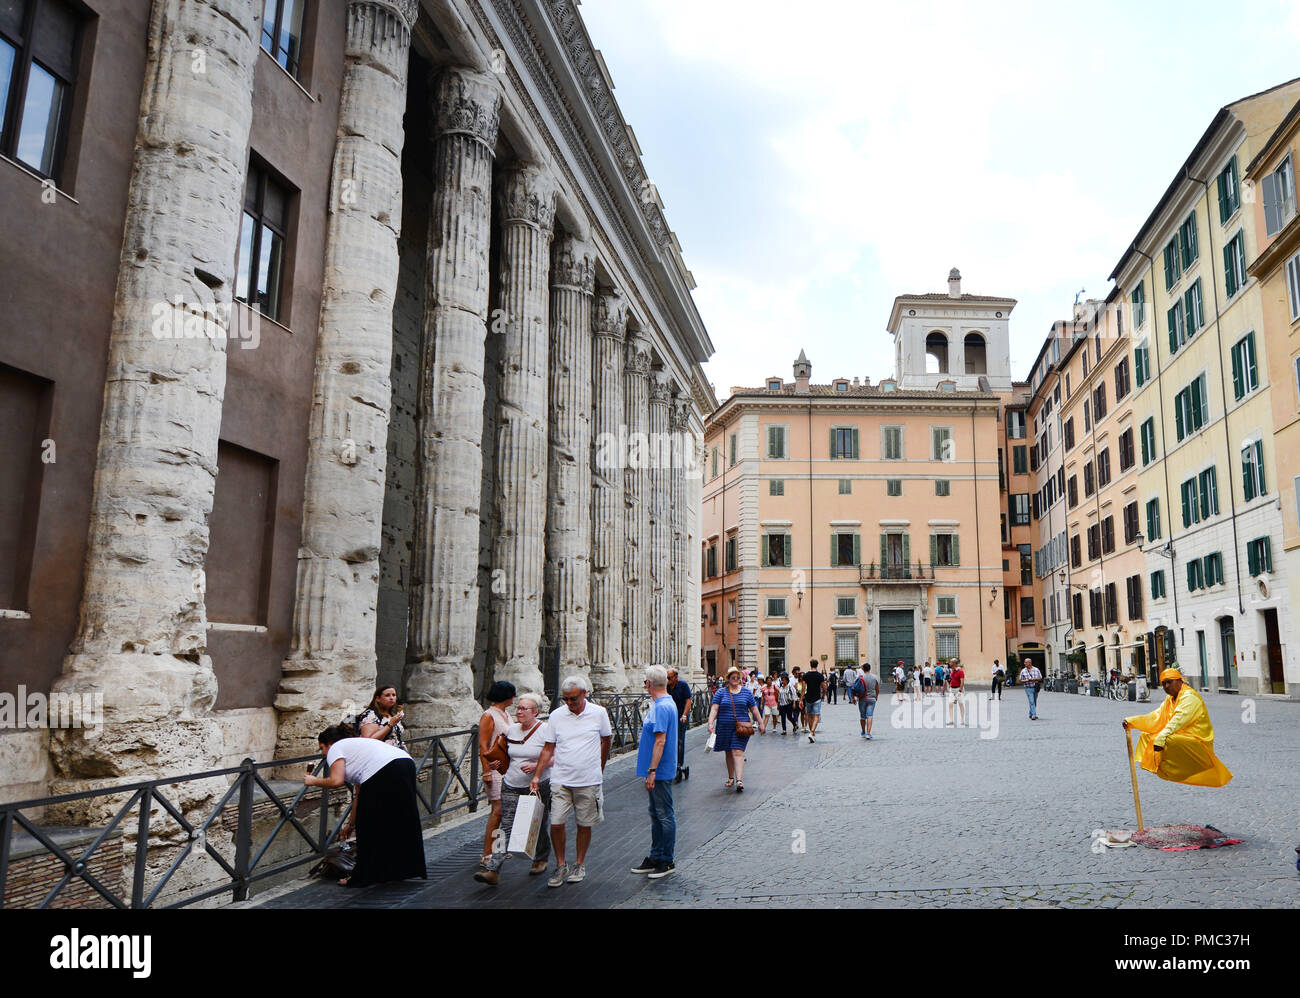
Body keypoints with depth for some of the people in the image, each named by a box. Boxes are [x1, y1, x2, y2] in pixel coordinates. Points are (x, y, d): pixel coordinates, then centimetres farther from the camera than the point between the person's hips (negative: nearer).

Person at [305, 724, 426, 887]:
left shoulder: (336, 748, 12)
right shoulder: (353, 745, 35)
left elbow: (336, 781, -7)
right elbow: (359, 794, 38)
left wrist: (314, 781, 13)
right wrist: (351, 823, 45)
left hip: (385, 771, -9)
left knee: (369, 826, 7)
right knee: (400, 824, 20)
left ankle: (364, 876, 17)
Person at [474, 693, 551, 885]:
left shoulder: (545, 730, -9)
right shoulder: (511, 730, 6)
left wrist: (536, 766, -22)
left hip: (538, 786, -3)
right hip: (511, 786, 3)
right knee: (506, 826, -7)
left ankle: (540, 860, 36)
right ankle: (493, 870, -13)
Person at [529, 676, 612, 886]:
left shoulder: (599, 713, -3)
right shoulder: (556, 716, 0)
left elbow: (606, 740, 12)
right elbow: (548, 749, 6)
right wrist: (537, 776, -1)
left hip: (589, 781, -1)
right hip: (561, 780, 1)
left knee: (584, 825, 7)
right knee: (556, 823, -4)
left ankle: (580, 865, 26)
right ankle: (560, 865, 15)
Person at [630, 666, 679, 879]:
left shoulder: (661, 707, -20)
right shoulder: (666, 703, 12)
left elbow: (660, 741, -24)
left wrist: (652, 771, -23)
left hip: (660, 771, -10)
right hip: (659, 771, 10)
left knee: (664, 816, 0)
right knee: (657, 814, 16)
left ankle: (666, 861, 9)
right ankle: (656, 857, 25)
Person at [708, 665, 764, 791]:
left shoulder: (746, 692, 7)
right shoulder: (720, 693, 4)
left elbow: (754, 709, 13)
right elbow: (714, 708, -4)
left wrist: (760, 723, 13)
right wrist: (710, 722, -16)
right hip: (724, 727, 1)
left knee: (738, 752, -13)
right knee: (728, 753, 11)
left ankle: (739, 780, -19)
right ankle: (731, 778, 25)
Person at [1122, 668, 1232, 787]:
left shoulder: (1189, 697, -14)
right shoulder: (1169, 699, 15)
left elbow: (1178, 721, -28)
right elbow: (1155, 717, 9)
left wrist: (1161, 738, -39)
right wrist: (1131, 721, -4)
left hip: (1197, 742, -9)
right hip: (1180, 737, 9)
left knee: (1168, 740, -35)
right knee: (1146, 736, 8)